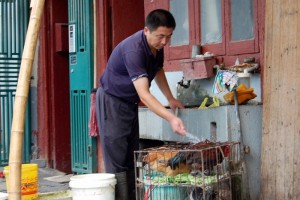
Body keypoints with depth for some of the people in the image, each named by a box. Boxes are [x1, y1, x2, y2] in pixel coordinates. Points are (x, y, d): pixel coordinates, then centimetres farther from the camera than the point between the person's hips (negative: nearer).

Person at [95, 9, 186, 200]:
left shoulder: (157, 46, -6)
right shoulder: (133, 50, -32)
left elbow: (158, 71, 17)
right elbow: (144, 94, -41)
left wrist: (170, 98, 14)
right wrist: (171, 118, -49)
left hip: (130, 102, 8)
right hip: (112, 101, -8)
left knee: (132, 158, 9)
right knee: (117, 158, -12)